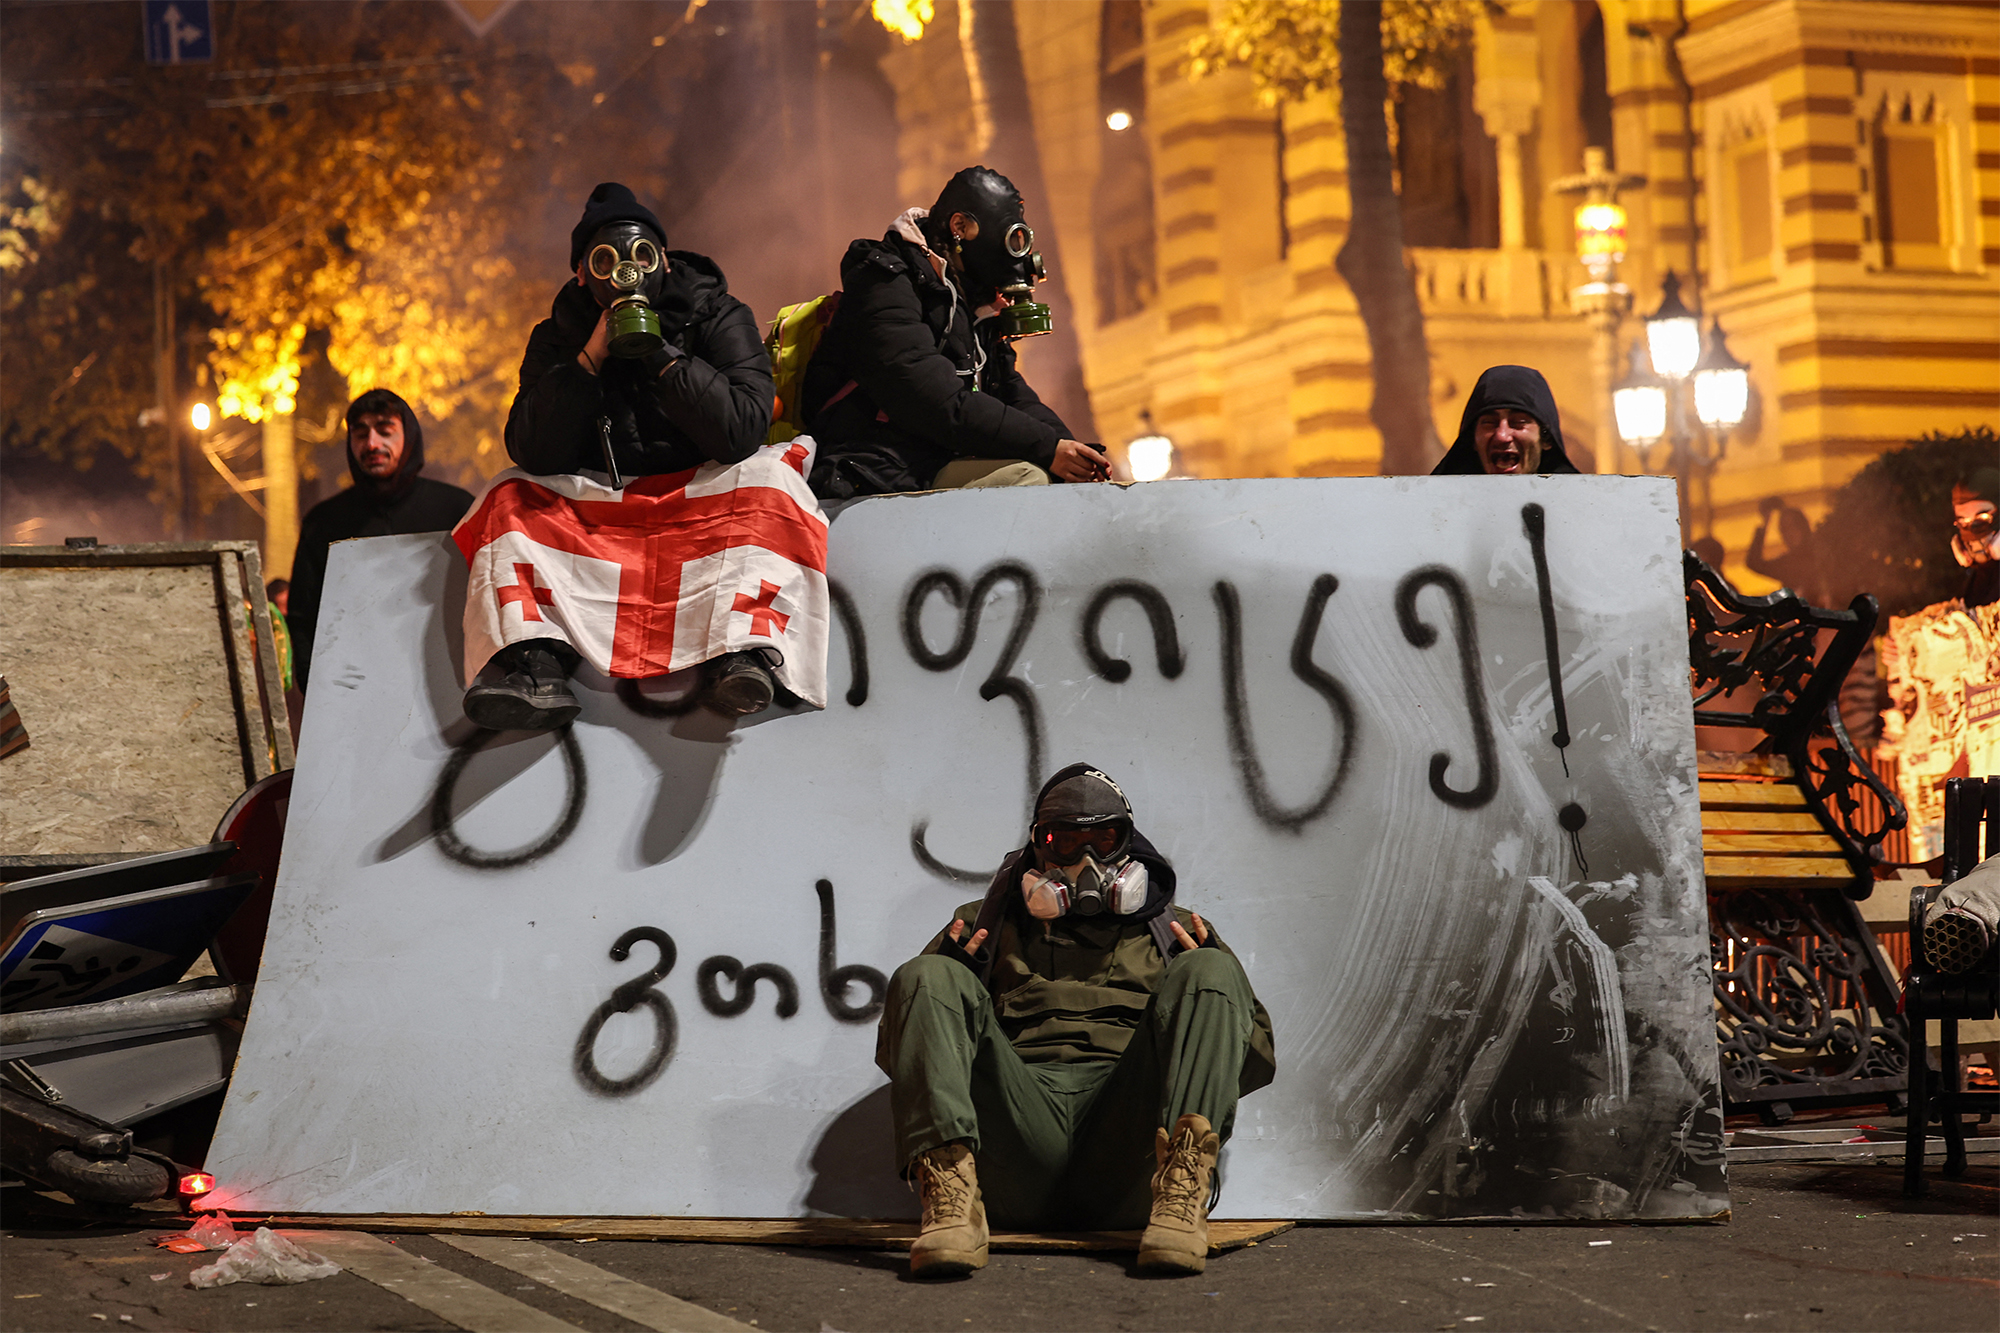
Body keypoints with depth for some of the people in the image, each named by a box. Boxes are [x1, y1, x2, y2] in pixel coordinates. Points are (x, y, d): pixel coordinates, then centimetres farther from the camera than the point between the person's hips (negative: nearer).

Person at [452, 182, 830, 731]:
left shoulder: (719, 318, -5)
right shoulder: (558, 337, 2)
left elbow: (741, 431, -19)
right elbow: (533, 454, -11)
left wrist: (661, 353, -23)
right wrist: (590, 358, -19)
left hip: (704, 494, -2)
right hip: (596, 504, 3)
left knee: (766, 480, -31)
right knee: (509, 497, -17)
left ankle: (744, 648, -49)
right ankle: (534, 657, -38)